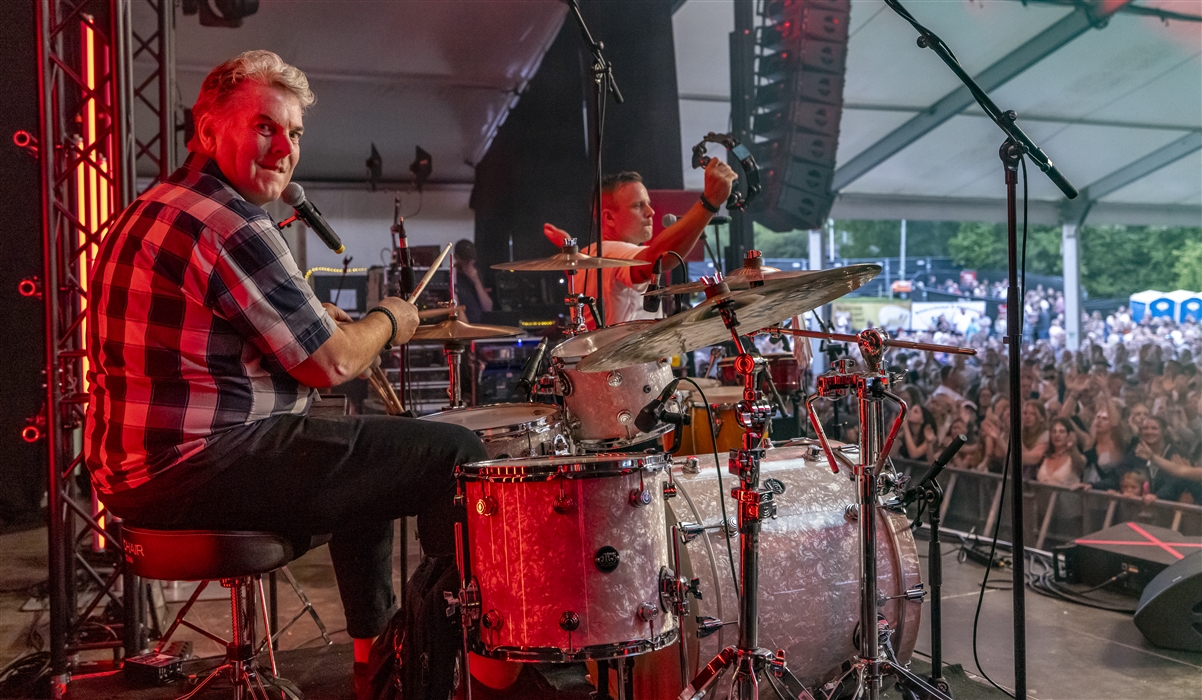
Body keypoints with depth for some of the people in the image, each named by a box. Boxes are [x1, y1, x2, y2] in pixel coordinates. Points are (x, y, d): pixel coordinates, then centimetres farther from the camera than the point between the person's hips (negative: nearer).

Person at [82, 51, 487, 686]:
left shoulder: (155, 208, 16)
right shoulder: (230, 222, -18)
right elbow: (332, 364, -16)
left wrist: (308, 320, 19)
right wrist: (390, 320, 3)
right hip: (201, 465, -11)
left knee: (371, 453, 29)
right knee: (459, 456, -8)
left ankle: (377, 655, 35)